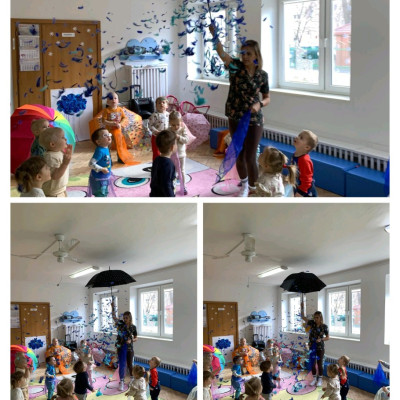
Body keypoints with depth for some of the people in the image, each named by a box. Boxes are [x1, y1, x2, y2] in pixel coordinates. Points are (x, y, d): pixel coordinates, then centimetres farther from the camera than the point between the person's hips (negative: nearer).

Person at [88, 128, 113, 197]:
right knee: (100, 195, -3)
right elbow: (91, 164, -31)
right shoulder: (100, 151, -27)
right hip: (98, 179, -10)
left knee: (105, 193, 25)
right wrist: (102, 169, -29)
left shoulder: (106, 148, 1)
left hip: (105, 178, 10)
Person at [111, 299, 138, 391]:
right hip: (121, 347, 0)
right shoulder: (120, 323, -4)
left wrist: (131, 340, -15)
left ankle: (132, 378, 34)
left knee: (130, 364, 11)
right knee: (121, 365, 1)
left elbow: (136, 338, 6)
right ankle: (121, 382, 9)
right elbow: (114, 316, -12)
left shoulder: (133, 327, -3)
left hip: (129, 348, 0)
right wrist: (113, 307, -25)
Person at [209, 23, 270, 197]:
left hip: (254, 120, -2)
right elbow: (222, 54, -26)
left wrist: (259, 104, -18)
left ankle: (253, 189, 15)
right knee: (239, 155, 13)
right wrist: (214, 36, -44)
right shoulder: (236, 67, -7)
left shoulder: (262, 75, -5)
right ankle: (244, 185, 36)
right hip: (235, 119, 2)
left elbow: (267, 98, 5)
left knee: (250, 157, -4)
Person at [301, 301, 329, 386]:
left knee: (320, 364, 5)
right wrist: (302, 308, -21)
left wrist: (321, 339, -20)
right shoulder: (312, 323, -4)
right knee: (313, 363, 9)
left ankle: (320, 379, 19)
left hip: (320, 347, -2)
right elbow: (303, 317, -7)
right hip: (312, 347, 2)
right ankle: (314, 378, 23)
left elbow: (327, 337, -2)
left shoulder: (324, 326, -9)